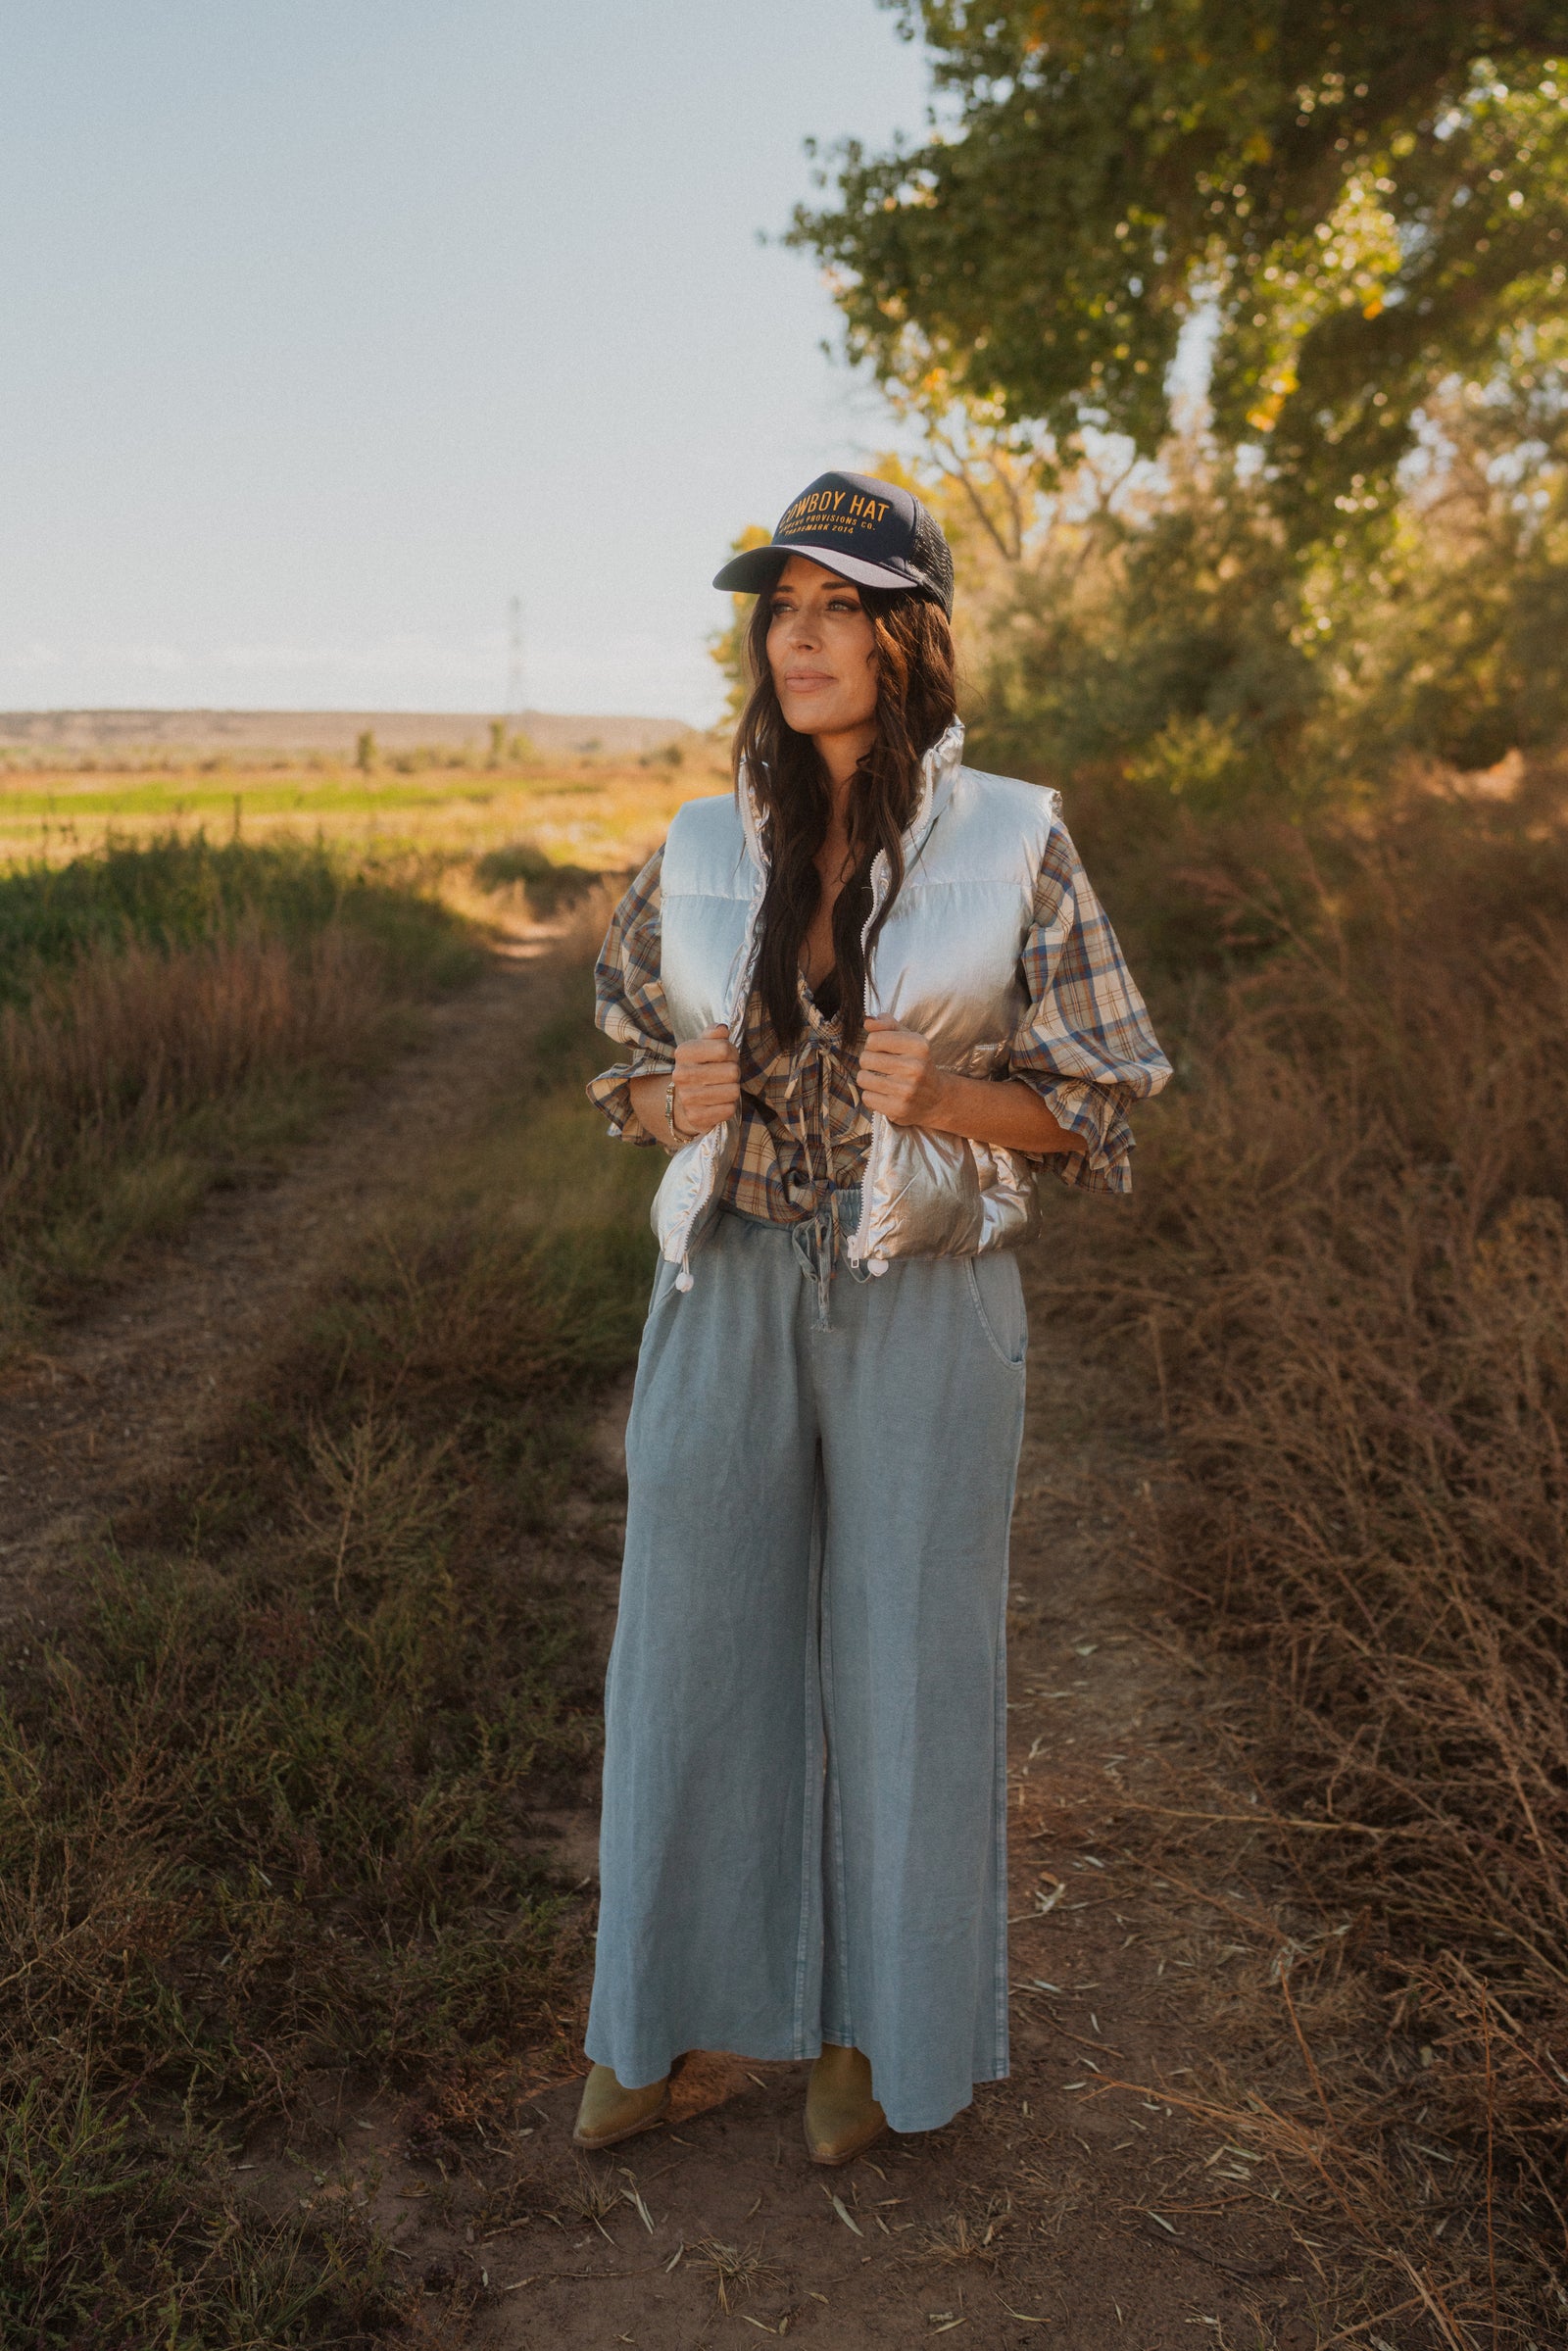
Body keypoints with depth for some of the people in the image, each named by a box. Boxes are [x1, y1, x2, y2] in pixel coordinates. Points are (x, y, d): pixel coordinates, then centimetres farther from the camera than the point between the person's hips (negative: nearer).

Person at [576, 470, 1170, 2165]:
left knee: (904, 1659, 8)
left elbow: (1092, 1110, -1)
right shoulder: (703, 851, 4)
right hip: (728, 1294, 3)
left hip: (924, 1304, -2)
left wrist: (941, 1099, -20)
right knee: (695, 1642, 11)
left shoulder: (1014, 844, -5)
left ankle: (879, 2024, 32)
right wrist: (675, 1102, -9)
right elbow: (639, 1080, 14)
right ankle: (665, 2008, 34)